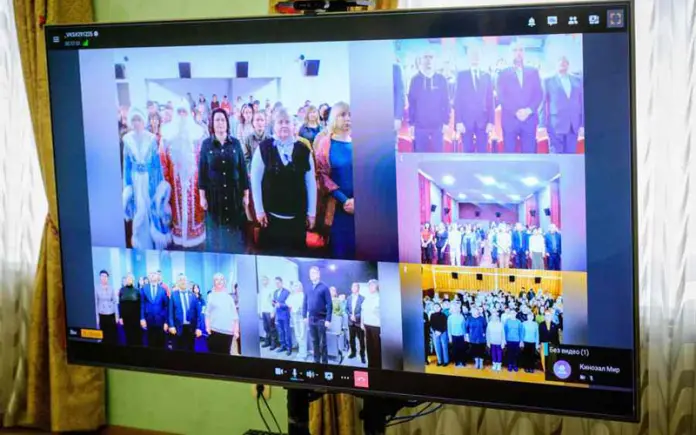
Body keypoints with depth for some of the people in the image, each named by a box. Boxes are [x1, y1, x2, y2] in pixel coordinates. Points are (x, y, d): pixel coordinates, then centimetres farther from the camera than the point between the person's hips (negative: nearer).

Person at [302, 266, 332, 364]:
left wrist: (328, 319, -15)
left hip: (321, 319, -5)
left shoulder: (324, 287, -8)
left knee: (322, 342, 0)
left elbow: (329, 304, -11)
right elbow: (305, 303, 14)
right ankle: (316, 360, 20)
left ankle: (324, 362, 7)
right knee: (314, 341, 12)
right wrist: (304, 316, 5)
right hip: (311, 319, 5)